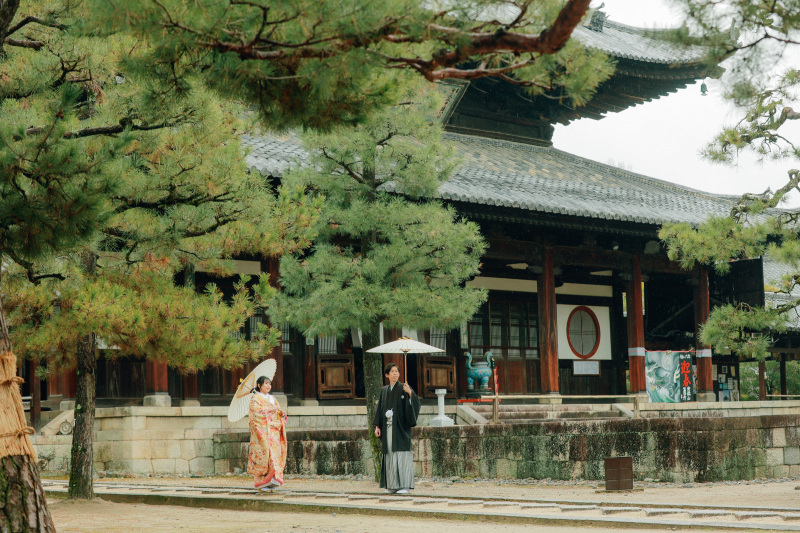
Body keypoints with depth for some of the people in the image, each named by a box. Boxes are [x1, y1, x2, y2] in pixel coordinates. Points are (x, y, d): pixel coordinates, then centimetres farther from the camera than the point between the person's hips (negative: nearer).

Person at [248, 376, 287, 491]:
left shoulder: (272, 398, 21)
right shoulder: (255, 398, 2)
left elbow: (279, 414, 20)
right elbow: (256, 412, -13)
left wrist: (282, 413, -2)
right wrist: (270, 409, -15)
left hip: (274, 431, 6)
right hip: (261, 430, -6)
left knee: (275, 452, -5)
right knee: (263, 453, -11)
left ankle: (274, 478, -6)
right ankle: (262, 482, -8)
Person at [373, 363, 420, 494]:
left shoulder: (403, 388, 0)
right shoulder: (384, 391, 14)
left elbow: (415, 402, -14)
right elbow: (380, 409, 15)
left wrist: (410, 393, -33)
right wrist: (377, 426, 8)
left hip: (401, 427, -5)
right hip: (388, 428, 5)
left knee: (401, 454, -8)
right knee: (390, 456, 4)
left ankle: (404, 486, -8)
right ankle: (392, 485, 9)